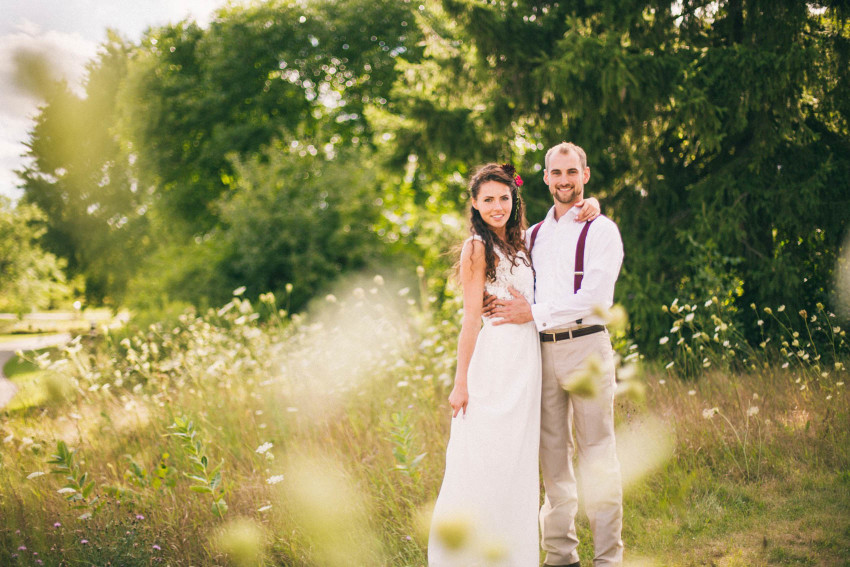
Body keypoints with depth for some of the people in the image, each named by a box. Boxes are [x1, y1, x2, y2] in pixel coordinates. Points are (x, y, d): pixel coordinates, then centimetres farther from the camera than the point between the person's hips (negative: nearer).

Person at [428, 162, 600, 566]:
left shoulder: (522, 243, 14)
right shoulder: (477, 248, -5)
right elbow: (471, 318, -10)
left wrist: (588, 206, 8)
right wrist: (460, 381, -12)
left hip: (527, 362, 7)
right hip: (495, 363, -7)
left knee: (517, 460, 11)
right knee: (482, 460, -5)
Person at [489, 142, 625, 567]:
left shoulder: (601, 230, 1)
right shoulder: (532, 235, 18)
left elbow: (596, 297, -11)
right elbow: (512, 286, 25)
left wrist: (534, 313, -13)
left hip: (585, 345, -5)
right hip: (541, 350, 5)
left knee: (596, 453, -3)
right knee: (552, 454, 7)